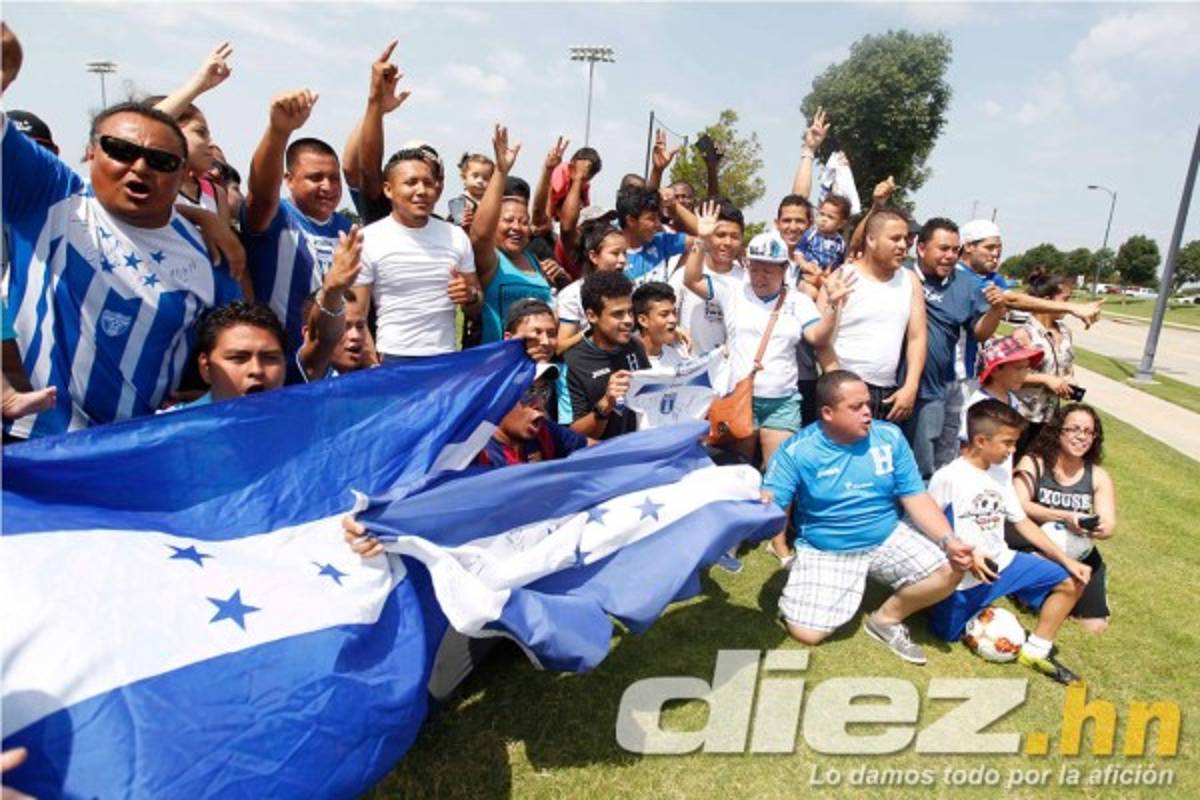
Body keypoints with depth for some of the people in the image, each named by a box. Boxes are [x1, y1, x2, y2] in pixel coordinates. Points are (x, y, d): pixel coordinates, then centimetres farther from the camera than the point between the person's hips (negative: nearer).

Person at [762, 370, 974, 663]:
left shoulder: (890, 437, -5)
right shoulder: (797, 450, -14)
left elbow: (916, 497, -4)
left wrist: (948, 540, -18)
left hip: (889, 539, 4)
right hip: (824, 551, -3)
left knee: (949, 569, -18)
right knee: (807, 633, -18)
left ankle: (886, 618, 6)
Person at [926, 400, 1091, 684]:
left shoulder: (1001, 475, 6)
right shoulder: (947, 478, -17)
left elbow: (1021, 522, 10)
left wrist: (1066, 560, 6)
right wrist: (967, 556, -22)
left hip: (1002, 563, 6)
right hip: (964, 574, -6)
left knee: (1070, 581, 2)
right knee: (946, 635, -4)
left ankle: (1036, 651, 10)